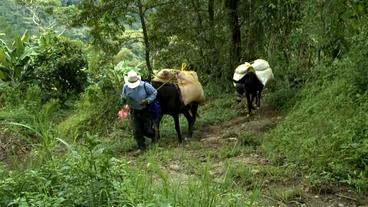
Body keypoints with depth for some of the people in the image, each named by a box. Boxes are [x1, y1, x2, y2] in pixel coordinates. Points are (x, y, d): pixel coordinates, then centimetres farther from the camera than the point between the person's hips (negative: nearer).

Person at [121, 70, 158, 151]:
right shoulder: (126, 87, -10)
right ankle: (141, 147, 21)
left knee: (147, 129, 5)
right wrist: (124, 99, -13)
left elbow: (154, 93, -11)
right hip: (134, 111, 3)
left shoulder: (144, 85, -21)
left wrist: (147, 100, -25)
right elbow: (123, 96, 9)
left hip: (146, 110, -3)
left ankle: (153, 135, 43)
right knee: (136, 131, 2)